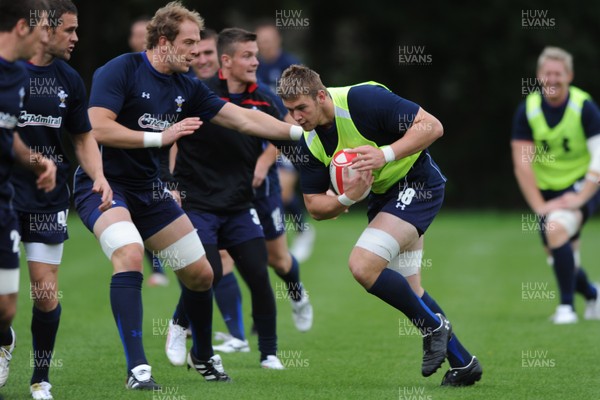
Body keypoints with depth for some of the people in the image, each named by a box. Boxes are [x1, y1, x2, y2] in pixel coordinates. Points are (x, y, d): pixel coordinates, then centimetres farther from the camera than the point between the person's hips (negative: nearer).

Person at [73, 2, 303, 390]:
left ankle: (203, 355, 35)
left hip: (148, 188, 7)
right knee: (130, 253, -33)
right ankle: (137, 369, -31)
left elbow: (243, 119, 6)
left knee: (200, 273, 8)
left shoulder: (187, 88, 3)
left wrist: (301, 131, 0)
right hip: (102, 183, -7)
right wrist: (161, 136, -25)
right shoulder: (121, 71, -16)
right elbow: (98, 128, -25)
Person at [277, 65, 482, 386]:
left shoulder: (363, 99, -26)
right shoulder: (309, 143, -5)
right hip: (383, 196, 8)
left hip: (416, 183, -8)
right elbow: (315, 207, -2)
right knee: (406, 291, 12)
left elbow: (432, 126, -25)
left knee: (363, 265, -21)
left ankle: (433, 326, -3)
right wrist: (347, 198, -23)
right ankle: (463, 363, 27)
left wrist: (385, 154, -35)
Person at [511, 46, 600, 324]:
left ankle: (566, 306, -19)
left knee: (557, 228, -30)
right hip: (547, 191, 4)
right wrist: (539, 205, -17)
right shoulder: (527, 111, -8)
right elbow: (522, 163, -9)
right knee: (558, 258, 4)